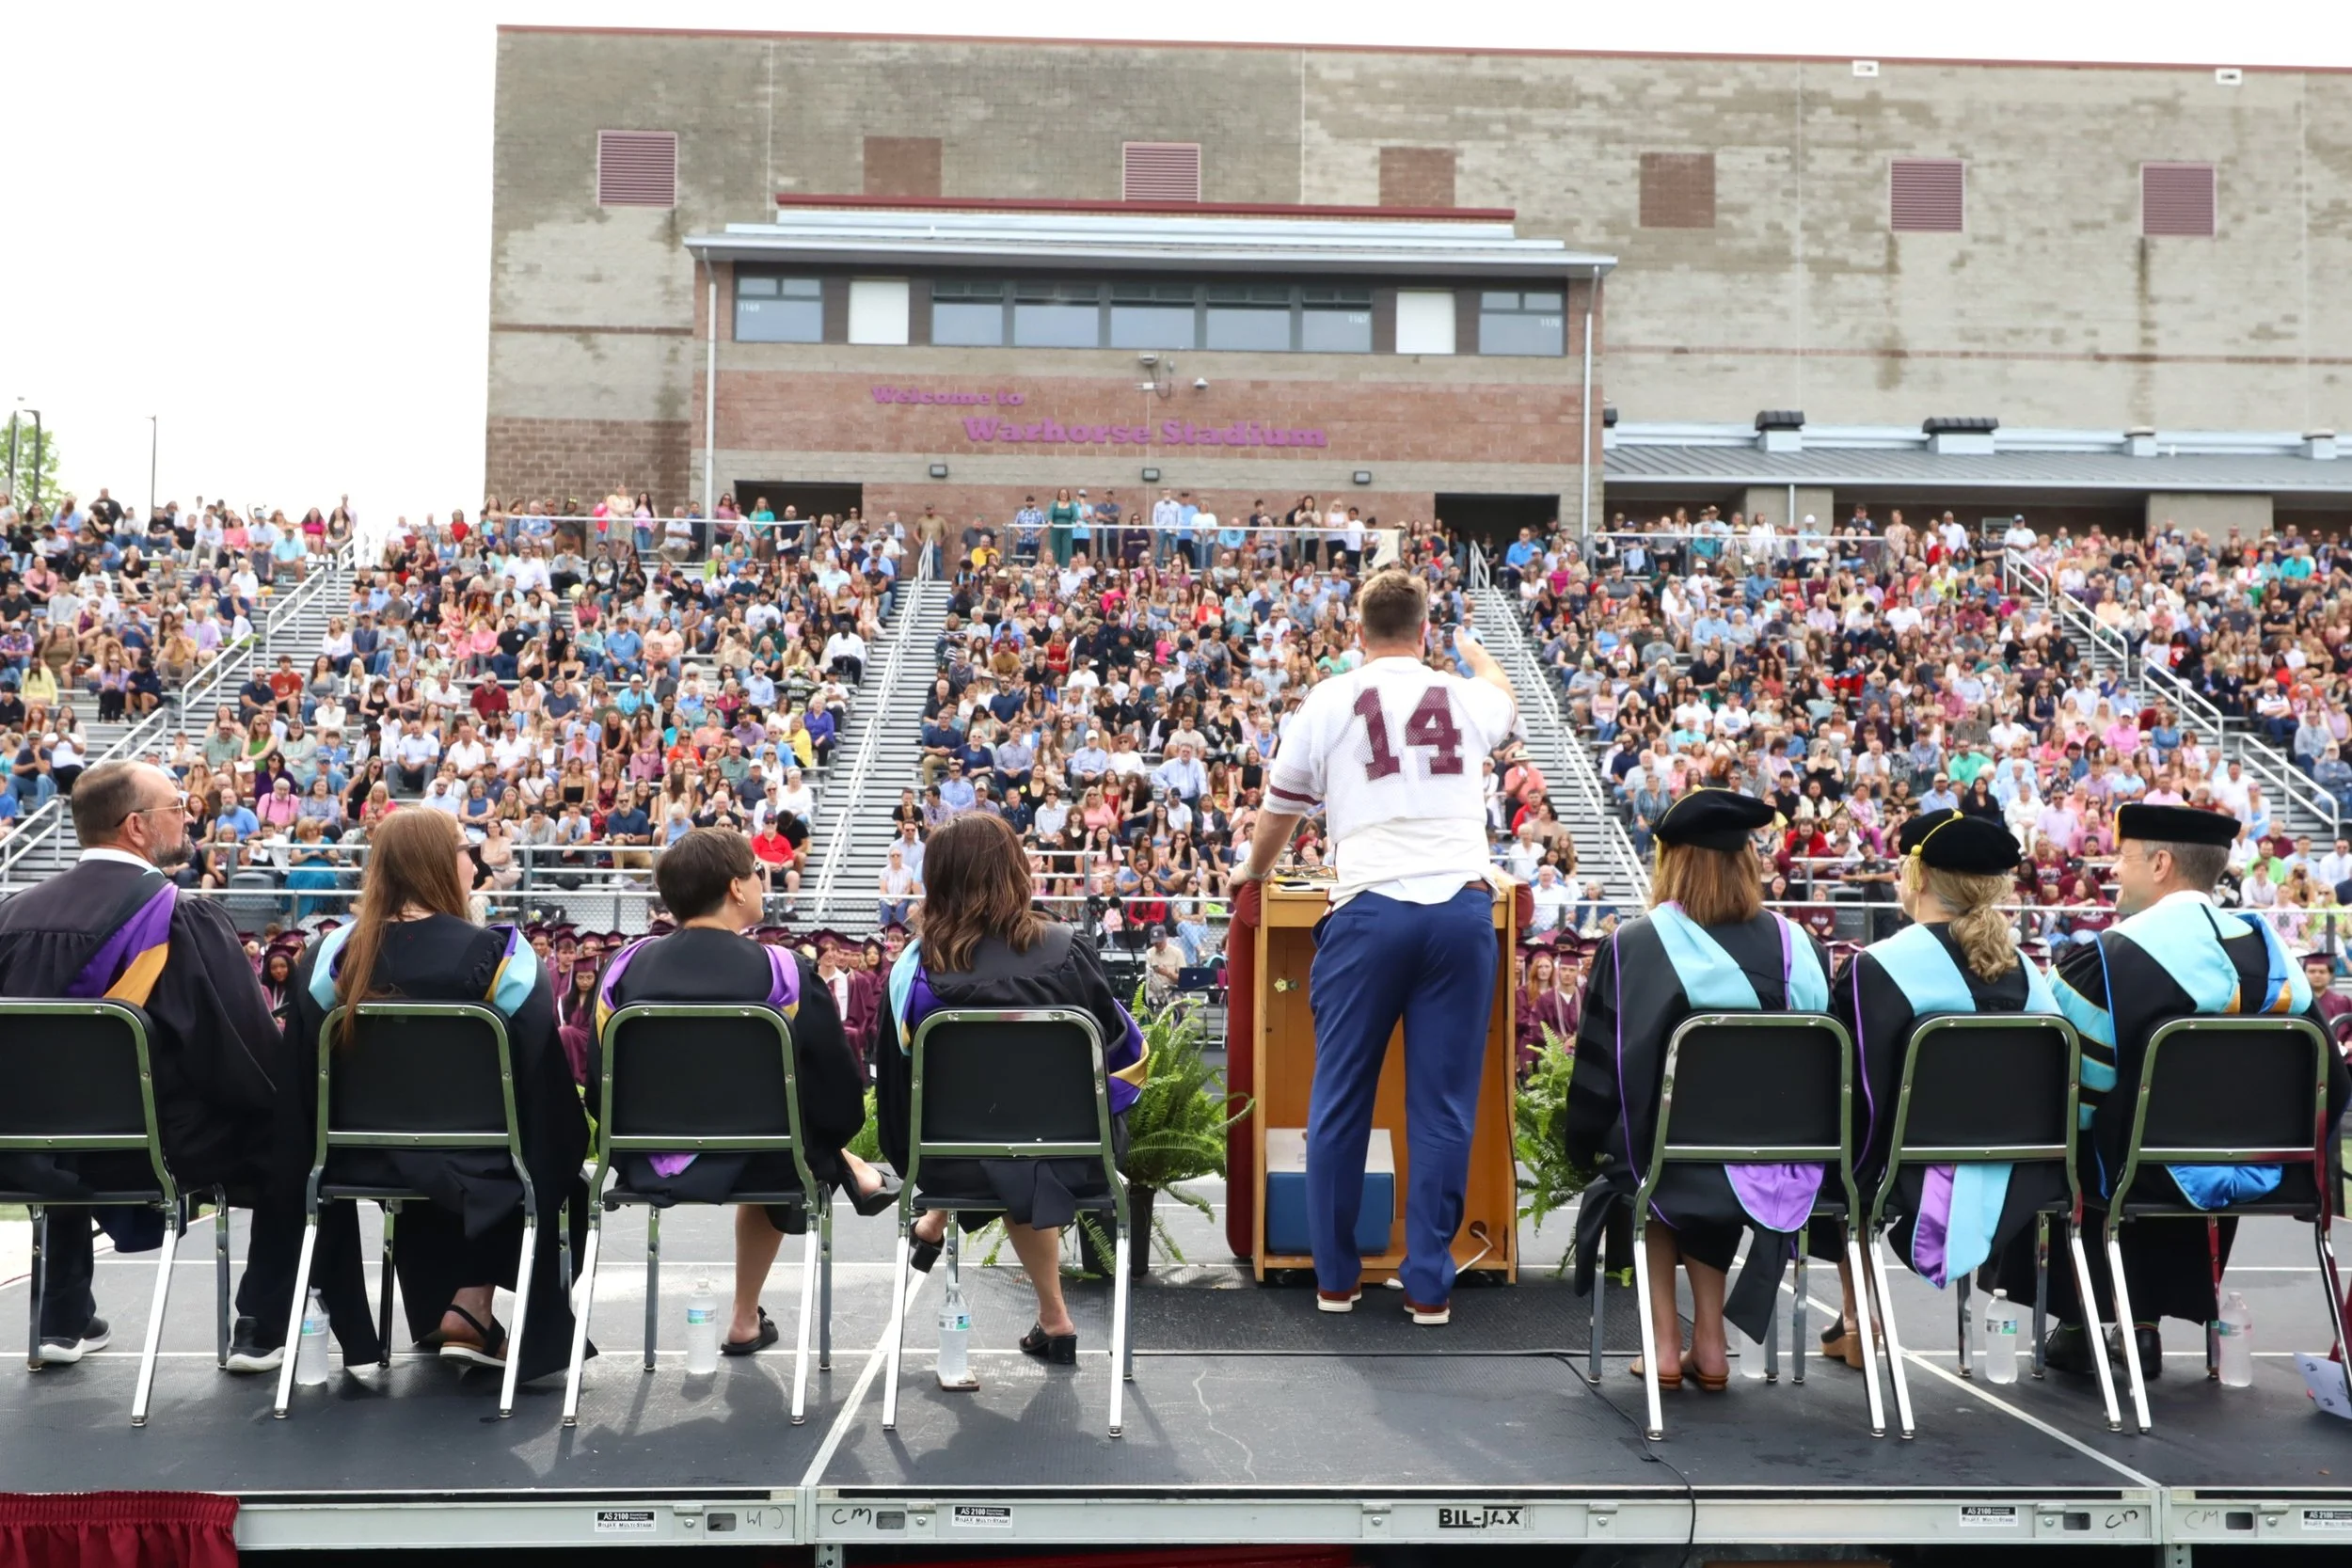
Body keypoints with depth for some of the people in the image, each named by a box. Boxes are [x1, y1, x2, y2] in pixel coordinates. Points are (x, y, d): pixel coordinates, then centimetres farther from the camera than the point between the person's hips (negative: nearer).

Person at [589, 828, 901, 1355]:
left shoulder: (628, 964, -6)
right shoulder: (782, 972, -15)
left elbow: (602, 1076, 4)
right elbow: (838, 1087, -7)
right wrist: (832, 1145, 15)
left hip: (644, 1166, 4)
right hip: (754, 1164, -3)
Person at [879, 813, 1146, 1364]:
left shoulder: (917, 967, -15)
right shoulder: (1067, 952, -15)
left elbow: (898, 1080, -4)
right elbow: (1124, 1049, -2)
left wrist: (910, 1157, 14)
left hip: (956, 1163, 0)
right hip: (1072, 1153, 0)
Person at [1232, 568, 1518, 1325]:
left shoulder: (1330, 700, 7)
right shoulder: (1467, 697, 13)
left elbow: (1280, 807, 16)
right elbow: (1506, 697, 40)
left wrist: (1254, 870, 38)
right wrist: (1471, 645, 62)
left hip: (1371, 908, -1)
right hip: (1463, 903, 2)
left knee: (1340, 1099, 9)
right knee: (1443, 1106, 6)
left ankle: (1336, 1277, 15)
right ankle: (1429, 1285, 9)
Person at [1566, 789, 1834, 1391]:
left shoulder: (1634, 946, -10)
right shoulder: (1796, 944, -1)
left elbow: (1602, 1068, -4)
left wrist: (1585, 1145, 13)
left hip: (1669, 1162, -3)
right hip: (1782, 1167, 3)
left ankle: (1666, 1343, 20)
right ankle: (1709, 1344, 27)